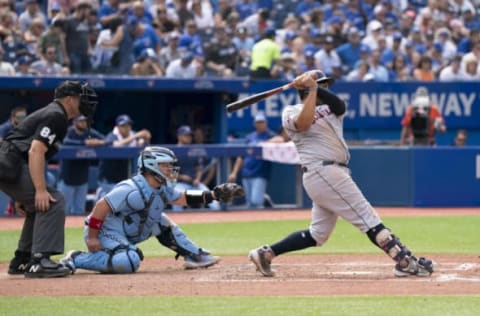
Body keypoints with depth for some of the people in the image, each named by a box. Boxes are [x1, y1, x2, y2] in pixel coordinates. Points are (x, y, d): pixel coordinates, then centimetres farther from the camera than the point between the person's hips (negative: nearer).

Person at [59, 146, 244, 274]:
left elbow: (183, 198, 15)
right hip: (107, 231, -10)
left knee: (161, 223, 10)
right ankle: (76, 260, -23)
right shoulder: (134, 190, -25)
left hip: (126, 234, 10)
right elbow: (101, 207, -26)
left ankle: (194, 256, 16)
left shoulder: (163, 188, 4)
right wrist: (92, 238, -25)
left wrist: (214, 195, 3)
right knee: (129, 262, -34)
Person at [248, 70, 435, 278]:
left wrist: (315, 87, -16)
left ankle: (266, 253, 15)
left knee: (318, 234, 12)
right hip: (322, 172, -9)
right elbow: (304, 123, -20)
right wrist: (312, 90, -15)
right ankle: (405, 262, -18)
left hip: (334, 174, 9)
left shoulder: (328, 109, 21)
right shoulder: (291, 113, 3)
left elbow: (340, 105, -3)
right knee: (367, 217, -13)